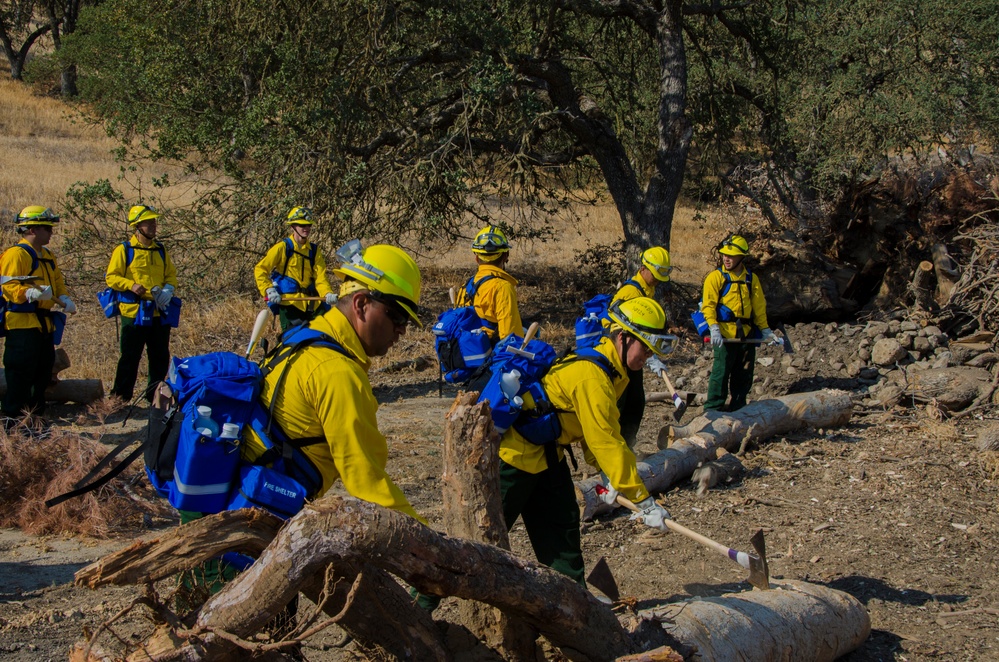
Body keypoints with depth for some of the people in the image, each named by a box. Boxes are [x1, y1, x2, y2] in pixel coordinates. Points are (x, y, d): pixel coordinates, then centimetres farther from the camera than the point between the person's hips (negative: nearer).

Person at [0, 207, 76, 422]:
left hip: (44, 322, 10)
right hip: (22, 324, -10)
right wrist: (31, 293, -35)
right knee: (21, 375, -10)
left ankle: (36, 416, 24)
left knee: (43, 375, 14)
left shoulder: (47, 256, 19)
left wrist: (64, 299, 4)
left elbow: (58, 281, 23)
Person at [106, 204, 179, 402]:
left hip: (159, 312, 5)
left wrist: (168, 289, -4)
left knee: (160, 357, 10)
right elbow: (111, 277, -4)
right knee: (130, 358, -1)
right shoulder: (124, 250, -3)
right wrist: (131, 285, -20)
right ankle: (120, 397, 7)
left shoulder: (161, 250, 13)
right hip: (134, 312, -5)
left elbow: (171, 274, 17)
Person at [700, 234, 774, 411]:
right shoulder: (716, 277, -2)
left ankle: (737, 408, 22)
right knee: (721, 372, -8)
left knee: (744, 374, 10)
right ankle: (713, 409, -2)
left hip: (747, 334, 5)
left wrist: (764, 329, 12)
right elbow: (708, 305, -8)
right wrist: (713, 328, -19)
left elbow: (759, 307, 17)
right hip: (725, 334, -5)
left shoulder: (751, 279, 12)